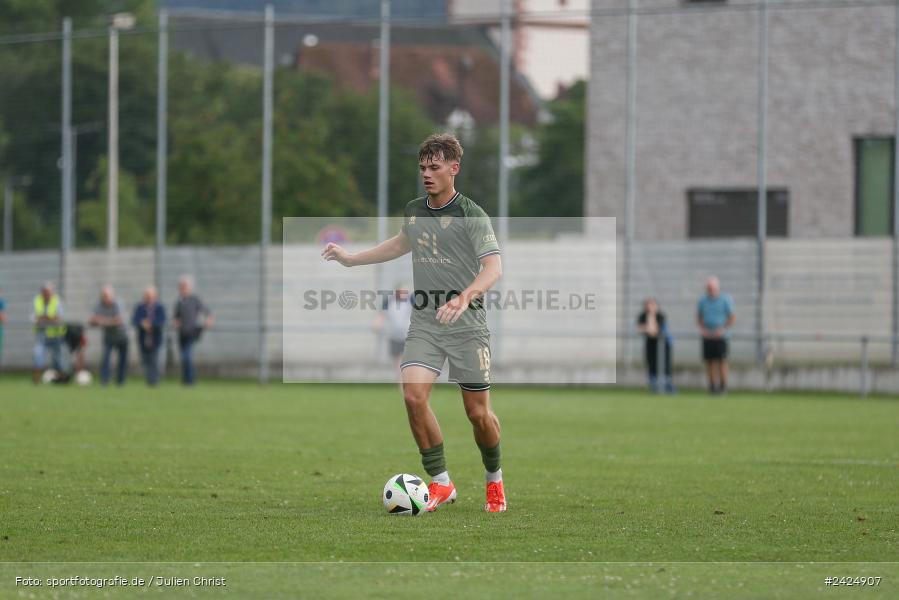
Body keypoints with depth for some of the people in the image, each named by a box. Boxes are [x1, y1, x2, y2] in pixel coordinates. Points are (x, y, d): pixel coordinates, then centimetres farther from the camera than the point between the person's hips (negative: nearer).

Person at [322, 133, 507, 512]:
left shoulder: (471, 215, -9)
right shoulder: (414, 212, 10)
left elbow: (493, 267, -21)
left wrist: (464, 298, -38)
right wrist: (351, 259, 33)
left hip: (467, 326, -4)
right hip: (424, 324, 4)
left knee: (478, 413, 1)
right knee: (413, 395, -17)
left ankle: (494, 480, 29)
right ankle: (441, 484, -6)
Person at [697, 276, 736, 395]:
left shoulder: (725, 299, -3)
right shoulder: (703, 300, 7)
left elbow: (733, 317, -2)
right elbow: (699, 317, 17)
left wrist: (722, 330, -11)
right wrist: (702, 329, 0)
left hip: (720, 336, -3)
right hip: (707, 336, 3)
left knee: (722, 361, -8)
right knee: (709, 361, 0)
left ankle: (723, 386, -3)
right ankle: (712, 386, 4)